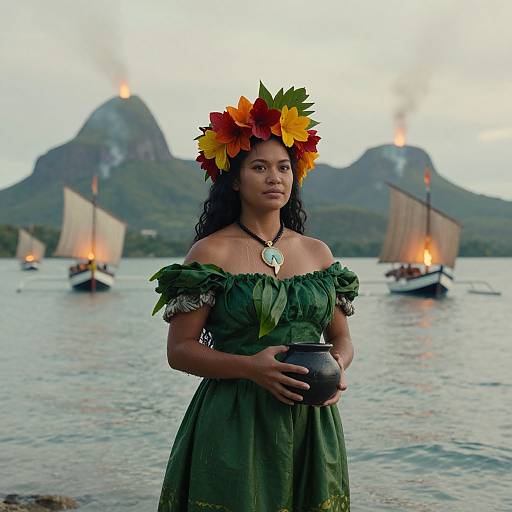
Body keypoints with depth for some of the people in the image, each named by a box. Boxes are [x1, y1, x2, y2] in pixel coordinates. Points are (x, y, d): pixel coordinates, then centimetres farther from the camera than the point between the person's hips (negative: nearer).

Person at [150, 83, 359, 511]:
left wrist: (336, 365, -8)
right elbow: (180, 349, -8)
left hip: (310, 427, 4)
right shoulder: (212, 252, -5)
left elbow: (342, 338, 14)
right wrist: (251, 367, -21)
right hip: (232, 427, -4)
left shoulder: (317, 253, 8)